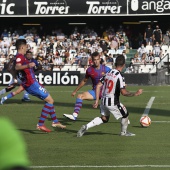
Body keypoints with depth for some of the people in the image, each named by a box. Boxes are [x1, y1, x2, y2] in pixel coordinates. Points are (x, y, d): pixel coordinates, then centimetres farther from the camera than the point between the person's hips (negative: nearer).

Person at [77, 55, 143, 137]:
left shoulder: (108, 73, 5)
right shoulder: (120, 77, -16)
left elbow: (98, 86, 4)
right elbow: (124, 92, -20)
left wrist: (97, 100, 9)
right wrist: (135, 94, -8)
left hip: (103, 100, 7)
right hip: (112, 102, -7)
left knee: (104, 118, 20)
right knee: (125, 114, 17)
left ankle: (86, 127, 5)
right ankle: (124, 132, 33)